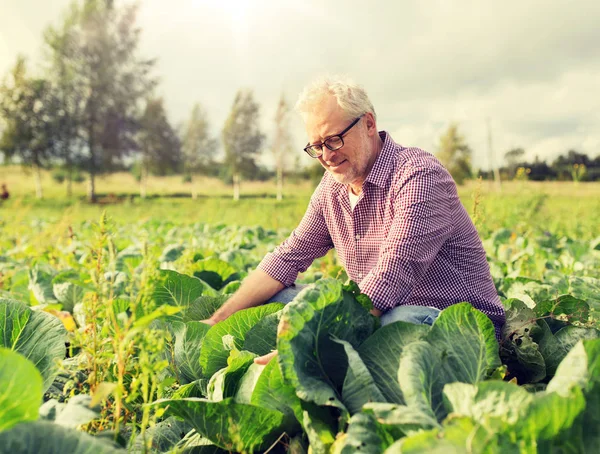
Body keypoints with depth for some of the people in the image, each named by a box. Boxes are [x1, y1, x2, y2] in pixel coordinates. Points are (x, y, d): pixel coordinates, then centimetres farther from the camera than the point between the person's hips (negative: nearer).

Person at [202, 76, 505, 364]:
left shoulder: (418, 176, -20)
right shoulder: (333, 187, 5)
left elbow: (390, 279, -31)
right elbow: (288, 257, 7)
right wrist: (219, 320, -2)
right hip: (376, 314, 6)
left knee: (402, 320, -39)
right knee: (276, 300, -5)